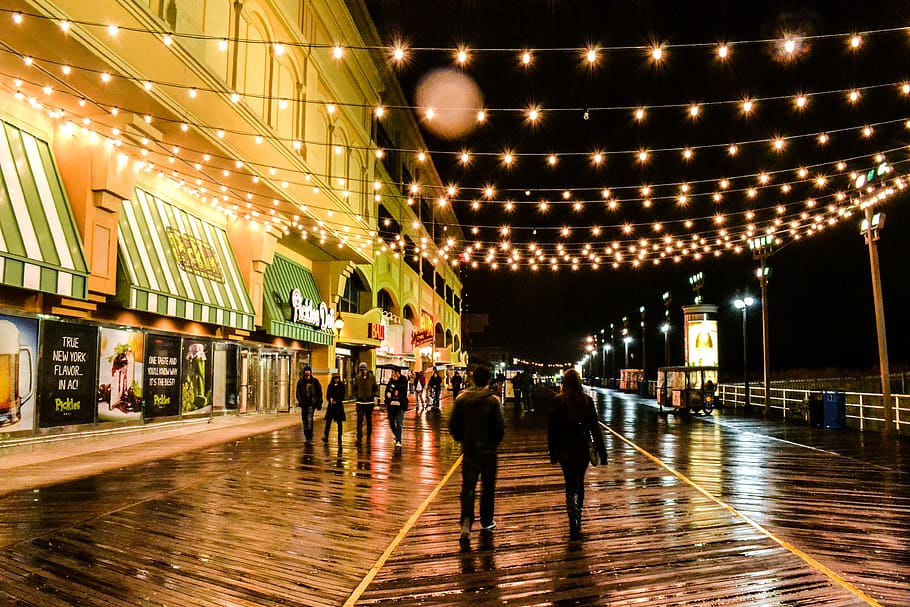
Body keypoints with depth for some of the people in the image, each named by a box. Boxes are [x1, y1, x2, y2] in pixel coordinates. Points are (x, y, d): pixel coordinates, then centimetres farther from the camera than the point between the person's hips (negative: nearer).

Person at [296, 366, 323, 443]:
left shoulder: (315, 381, 3)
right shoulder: (301, 381, 7)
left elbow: (319, 392, 6)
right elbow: (298, 392, 5)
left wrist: (319, 403, 1)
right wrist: (300, 401, -11)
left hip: (312, 403, -3)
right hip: (304, 404, 3)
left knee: (309, 419, -18)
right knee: (305, 420, 7)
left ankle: (310, 437, -18)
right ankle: (307, 437, 19)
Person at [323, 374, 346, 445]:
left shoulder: (342, 386, 2)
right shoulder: (330, 386, 8)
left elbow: (342, 396, 0)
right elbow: (327, 395, 8)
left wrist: (336, 401, -11)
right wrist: (330, 400, -11)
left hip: (339, 406, -1)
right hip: (331, 406, 1)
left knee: (339, 423, 2)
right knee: (328, 421, -7)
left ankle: (339, 438, 6)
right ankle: (326, 437, -4)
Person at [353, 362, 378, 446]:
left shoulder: (372, 377, -2)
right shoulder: (357, 378, 1)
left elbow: (376, 388, 7)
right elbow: (355, 388, 14)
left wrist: (374, 396, -6)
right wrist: (356, 395, 0)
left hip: (369, 402, 0)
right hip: (360, 402, 0)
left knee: (369, 420, 11)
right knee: (359, 421, -6)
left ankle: (369, 437, 26)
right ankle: (359, 439, -4)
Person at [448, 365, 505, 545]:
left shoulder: (461, 399, -5)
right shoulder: (493, 400, -13)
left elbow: (453, 426, -1)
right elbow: (500, 428, -12)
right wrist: (495, 442, 7)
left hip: (469, 451, 2)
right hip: (488, 451, -1)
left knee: (468, 487, 5)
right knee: (488, 487, 15)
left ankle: (466, 522, -14)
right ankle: (486, 521, 27)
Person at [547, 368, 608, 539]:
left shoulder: (557, 401, -7)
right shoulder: (587, 400, -6)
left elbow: (551, 429, -2)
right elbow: (595, 428, -4)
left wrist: (553, 452, 8)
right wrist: (601, 452, 1)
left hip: (564, 450, -1)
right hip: (582, 448, 1)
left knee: (571, 486, 3)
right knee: (579, 483, 20)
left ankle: (574, 526, -12)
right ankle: (577, 520, 33)